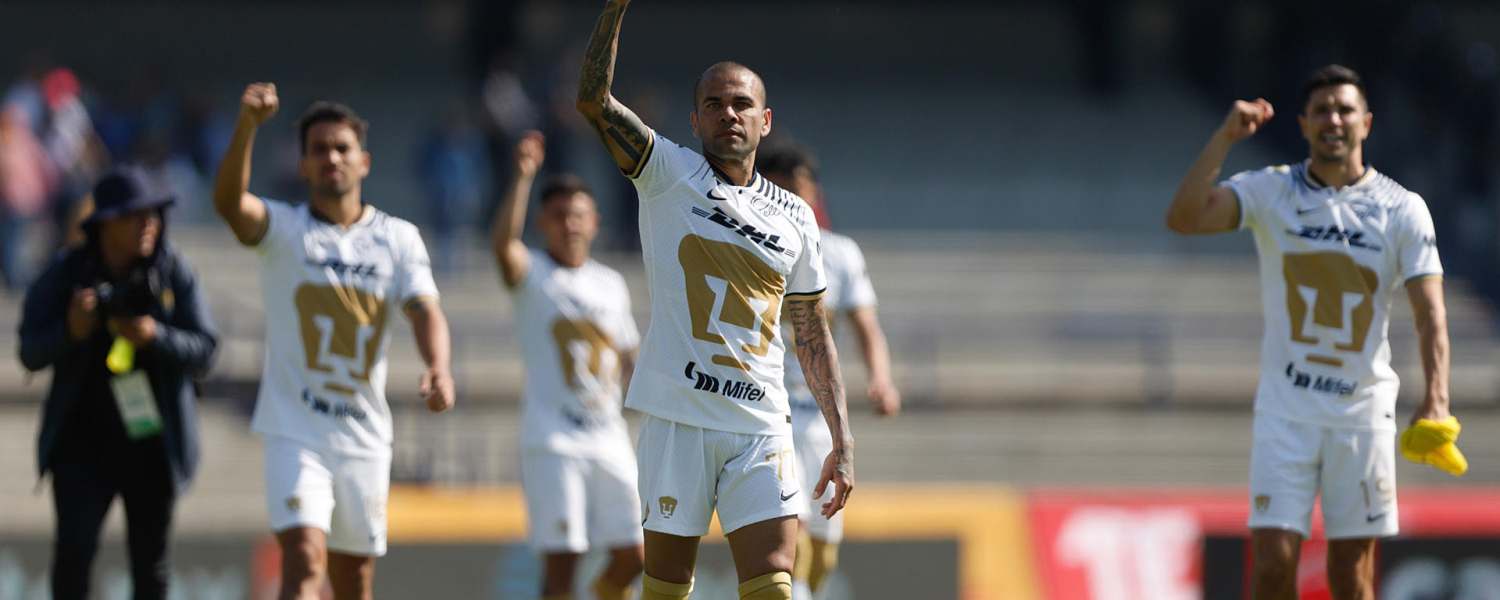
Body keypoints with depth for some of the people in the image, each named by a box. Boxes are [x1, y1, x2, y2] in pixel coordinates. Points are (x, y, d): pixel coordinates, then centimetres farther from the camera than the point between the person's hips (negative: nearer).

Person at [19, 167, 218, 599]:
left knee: (150, 561, 5)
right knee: (75, 543, -16)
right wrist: (71, 332, -24)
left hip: (152, 439, 1)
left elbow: (203, 351, -6)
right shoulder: (65, 273, -4)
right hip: (83, 432, -1)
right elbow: (31, 354, -3)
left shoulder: (173, 272, -4)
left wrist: (155, 336, -25)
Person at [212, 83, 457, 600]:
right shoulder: (282, 228, -1)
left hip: (365, 438, 3)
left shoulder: (399, 238, 6)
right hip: (296, 433, -3)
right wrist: (247, 125, -38)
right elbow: (229, 201, -21)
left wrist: (439, 368, -28)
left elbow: (424, 309, -7)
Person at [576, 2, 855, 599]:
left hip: (762, 426, 2)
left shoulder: (794, 218, 13)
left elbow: (812, 336, 18)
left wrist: (842, 439, 12)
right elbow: (593, 100, -9)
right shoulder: (668, 174, 5)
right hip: (677, 416, -2)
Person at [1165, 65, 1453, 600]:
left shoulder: (1402, 210, -1)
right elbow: (1183, 218, -15)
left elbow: (1430, 310, -7)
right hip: (1285, 409, 0)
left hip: (1363, 412, 0)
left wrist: (1435, 400, -21)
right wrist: (1225, 138, -23)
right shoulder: (1271, 191, -1)